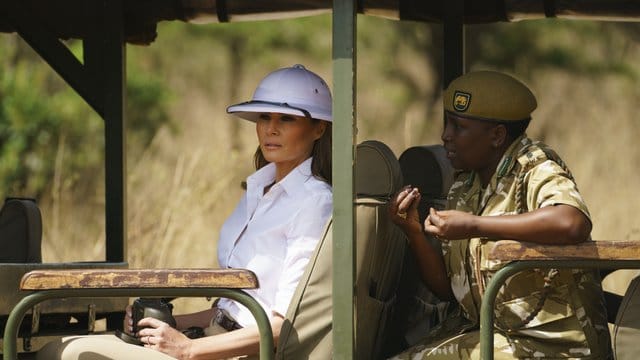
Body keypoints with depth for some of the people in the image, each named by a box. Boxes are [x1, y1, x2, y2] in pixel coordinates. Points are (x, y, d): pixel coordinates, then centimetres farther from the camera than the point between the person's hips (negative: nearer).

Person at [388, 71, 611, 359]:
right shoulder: (463, 189, 10)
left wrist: (473, 226, -29)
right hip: (483, 331, 7)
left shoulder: (534, 168, -12)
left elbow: (573, 223, -35)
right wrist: (413, 232, -5)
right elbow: (446, 289, 12)